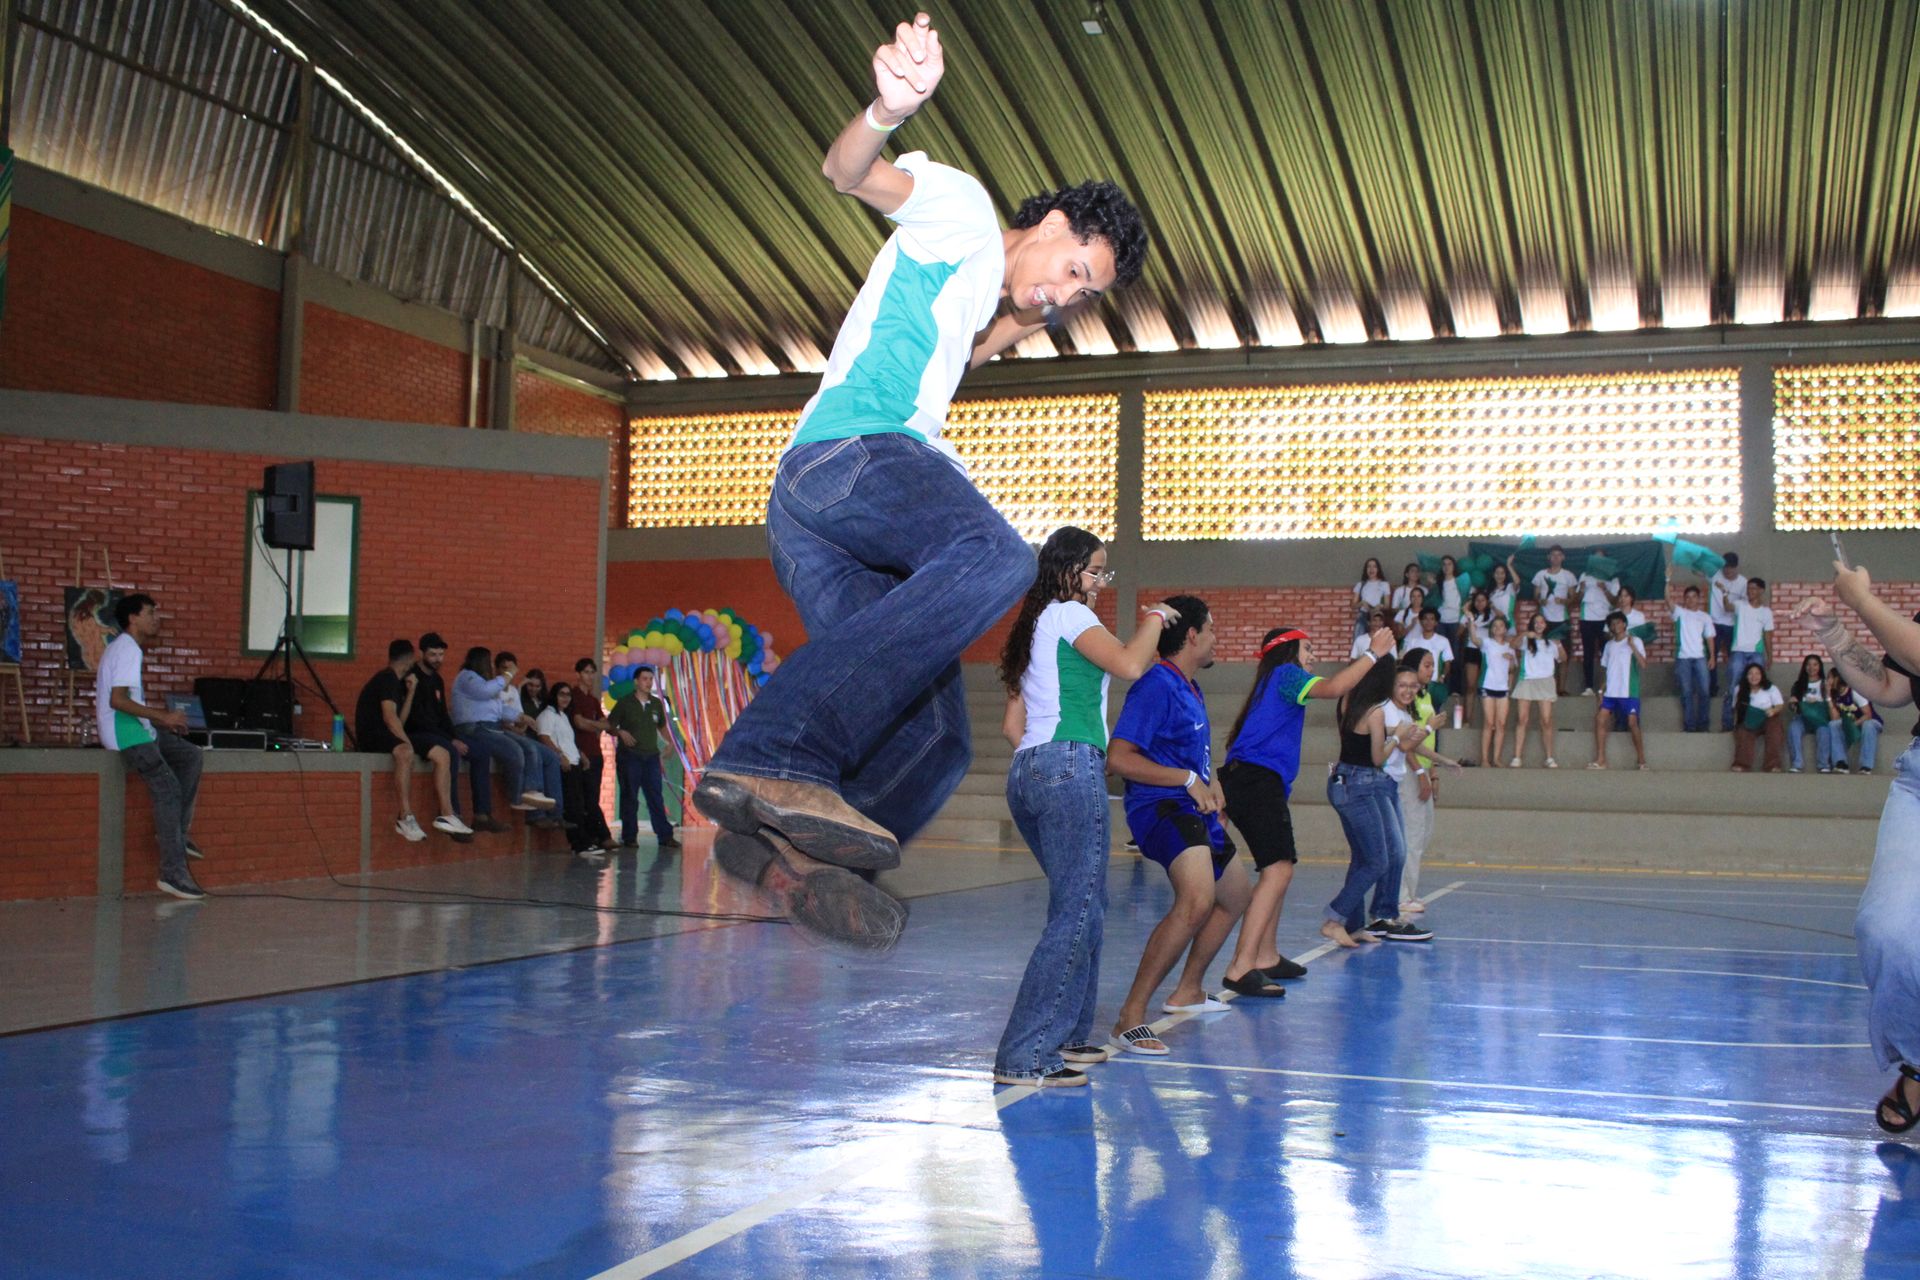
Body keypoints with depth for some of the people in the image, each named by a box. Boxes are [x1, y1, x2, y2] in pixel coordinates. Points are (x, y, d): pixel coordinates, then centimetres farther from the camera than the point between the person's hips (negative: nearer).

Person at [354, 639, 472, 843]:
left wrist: (411, 692, 8)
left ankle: (446, 815, -8)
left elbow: (400, 721, 11)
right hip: (372, 735, -10)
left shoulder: (395, 681, 20)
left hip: (390, 735, 10)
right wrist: (409, 744, -23)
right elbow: (390, 717, -20)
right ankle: (406, 817, -38)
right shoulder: (387, 678, -8)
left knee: (443, 754, -2)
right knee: (405, 752, -40)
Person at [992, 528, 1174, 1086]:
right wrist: (1154, 618, 1)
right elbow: (1130, 666, -15)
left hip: (1026, 771, 10)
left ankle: (1067, 1034, 22)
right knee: (1076, 915, -10)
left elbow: (1012, 725, 24)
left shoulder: (1036, 627, 25)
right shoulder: (1070, 615, -1)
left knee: (1086, 906, 18)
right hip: (1070, 768, -10)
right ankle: (1024, 1057, -13)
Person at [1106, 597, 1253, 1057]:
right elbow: (1119, 757, -23)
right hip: (1162, 809, -11)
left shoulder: (1191, 689, 16)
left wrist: (1210, 783, 13)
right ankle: (1131, 1016, -31)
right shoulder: (1157, 685, -15)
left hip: (1194, 812, 11)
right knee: (1197, 900, -34)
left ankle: (1188, 990, 42)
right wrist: (1189, 780, -20)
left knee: (1235, 895, 27)